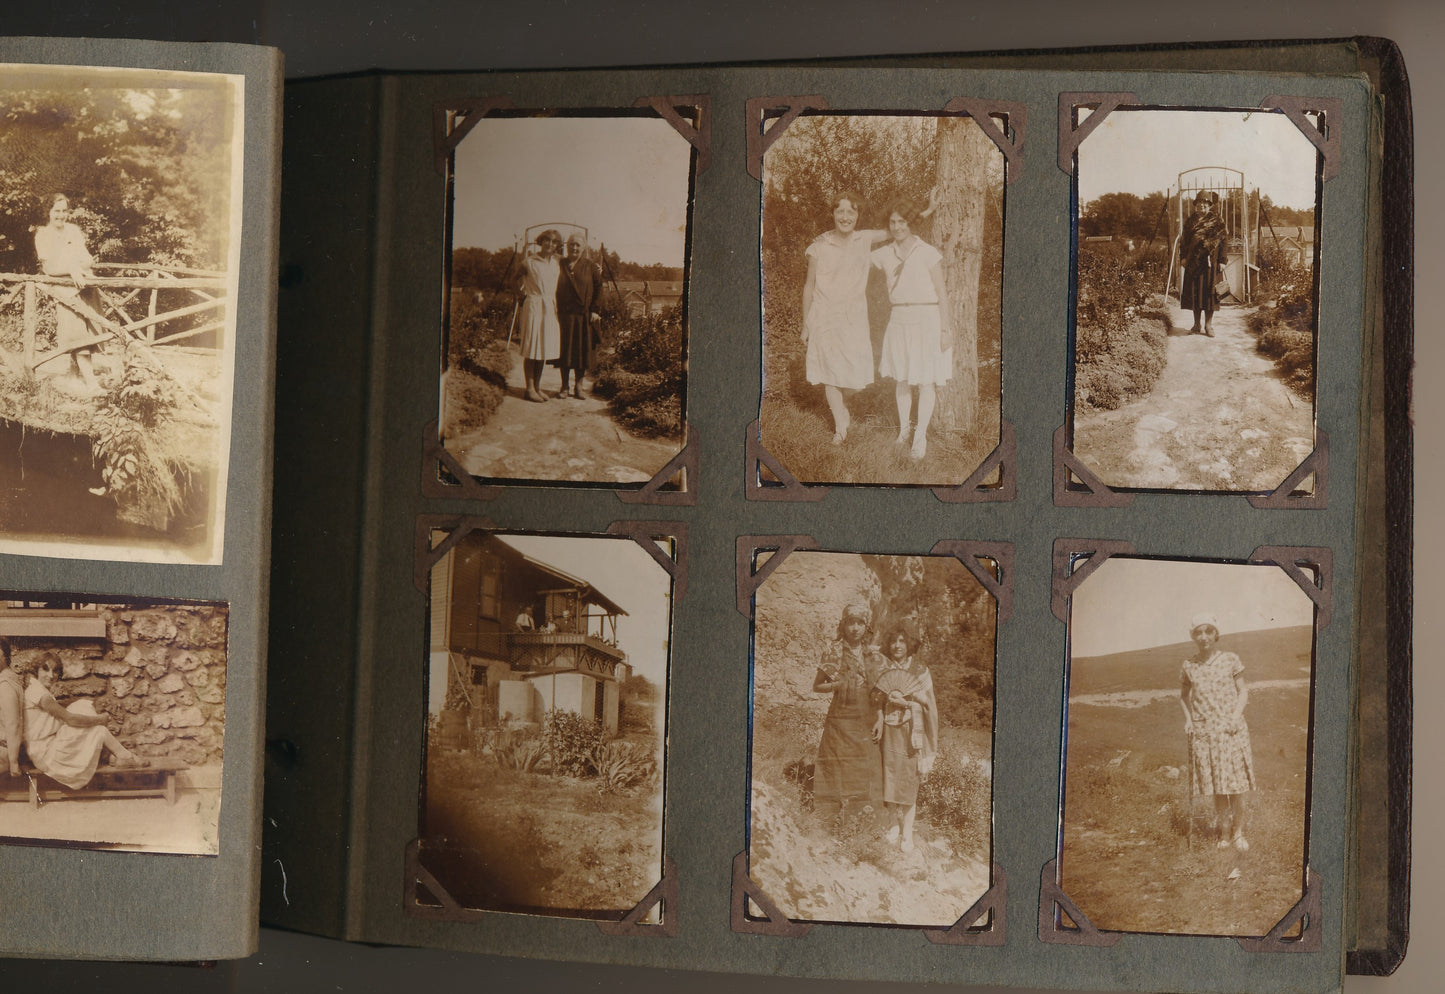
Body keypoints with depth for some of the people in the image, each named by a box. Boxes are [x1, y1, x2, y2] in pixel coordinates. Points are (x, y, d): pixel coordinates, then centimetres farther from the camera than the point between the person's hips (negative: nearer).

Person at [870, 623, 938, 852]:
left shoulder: (920, 671, 4)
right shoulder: (883, 670, 10)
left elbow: (927, 702, 2)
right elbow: (877, 700, 9)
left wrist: (905, 701, -12)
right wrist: (880, 717, -8)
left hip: (912, 730, -2)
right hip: (889, 730, 2)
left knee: (909, 780, -5)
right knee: (890, 778, -1)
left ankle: (907, 832, -2)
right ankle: (893, 827, 11)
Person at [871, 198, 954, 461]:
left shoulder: (928, 253, -7)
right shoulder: (885, 254, 5)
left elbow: (941, 293, -6)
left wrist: (945, 329, -9)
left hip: (926, 319, -4)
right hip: (899, 319, 4)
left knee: (924, 382, 0)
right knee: (901, 378, 12)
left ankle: (920, 437, 9)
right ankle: (903, 429, 28)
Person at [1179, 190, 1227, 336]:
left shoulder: (1217, 222, 2)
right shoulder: (1190, 221, 12)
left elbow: (1222, 242, -3)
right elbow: (1184, 240, 12)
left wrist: (1223, 261, -11)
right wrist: (1183, 257, 0)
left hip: (1210, 261, -3)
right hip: (1193, 262, 3)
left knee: (1209, 290, -3)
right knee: (1194, 291, 3)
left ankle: (1209, 325, 3)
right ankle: (1196, 325, 11)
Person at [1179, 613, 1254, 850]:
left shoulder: (1230, 660, 0)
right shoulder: (1189, 666, 5)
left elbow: (1242, 691, 4)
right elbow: (1184, 696, 20)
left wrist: (1236, 716, -10)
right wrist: (1188, 719, 6)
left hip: (1230, 729, -2)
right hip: (1203, 731, 2)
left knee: (1237, 783, -4)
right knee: (1215, 786, 4)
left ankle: (1238, 831, 9)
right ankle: (1224, 833, 13)